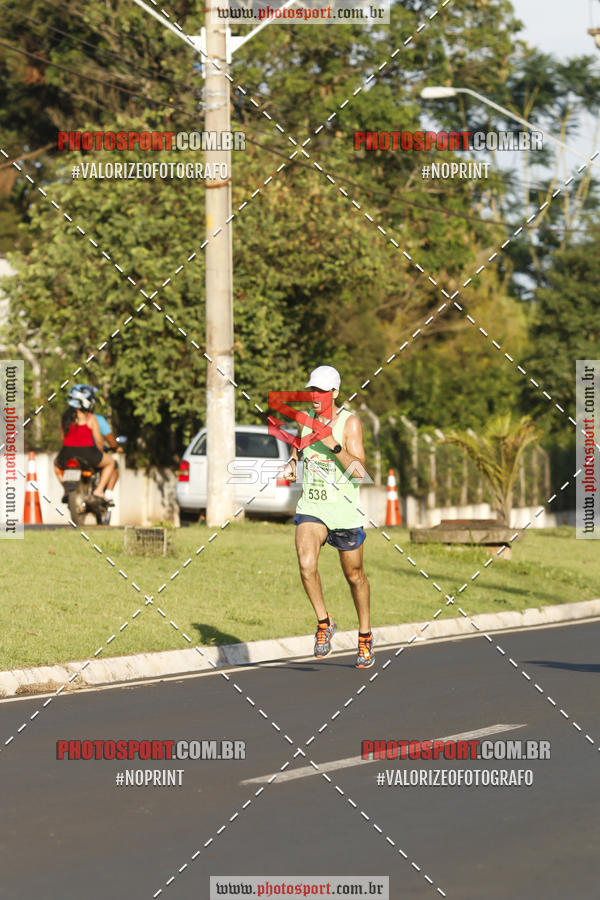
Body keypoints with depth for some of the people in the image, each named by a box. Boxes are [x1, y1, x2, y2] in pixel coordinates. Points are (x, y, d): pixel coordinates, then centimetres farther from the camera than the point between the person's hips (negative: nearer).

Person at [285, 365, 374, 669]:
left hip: (345, 512, -2)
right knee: (306, 564, -23)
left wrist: (333, 445, -28)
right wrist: (291, 462, 5)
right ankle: (324, 623, -2)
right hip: (310, 509, 2)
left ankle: (365, 636, 32)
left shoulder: (350, 422, -9)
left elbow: (359, 470, -17)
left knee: (354, 576, 11)